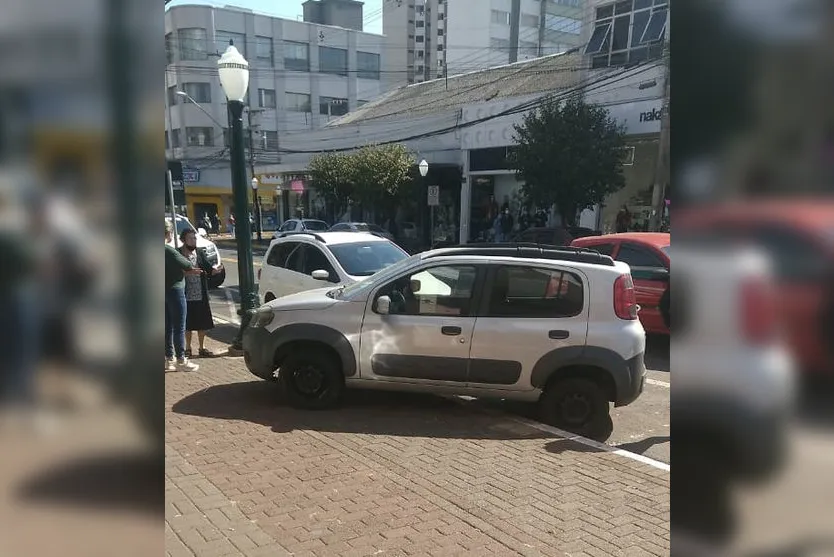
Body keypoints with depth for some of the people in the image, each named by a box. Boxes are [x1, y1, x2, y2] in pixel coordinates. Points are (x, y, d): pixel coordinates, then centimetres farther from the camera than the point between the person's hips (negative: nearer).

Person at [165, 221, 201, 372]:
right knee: (179, 327, -2)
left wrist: (189, 271, 13)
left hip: (166, 291, 9)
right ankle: (181, 360, 4)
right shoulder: (169, 250, -18)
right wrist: (191, 269, 11)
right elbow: (186, 265, -10)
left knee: (168, 327, 13)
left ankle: (169, 359, 19)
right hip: (174, 291, -9)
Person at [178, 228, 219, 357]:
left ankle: (202, 348, 20)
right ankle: (188, 348, 21)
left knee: (203, 323, 8)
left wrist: (215, 270, -21)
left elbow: (208, 268, 0)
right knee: (188, 324, 6)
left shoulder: (200, 253, 7)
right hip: (186, 296, -3)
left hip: (201, 295, 3)